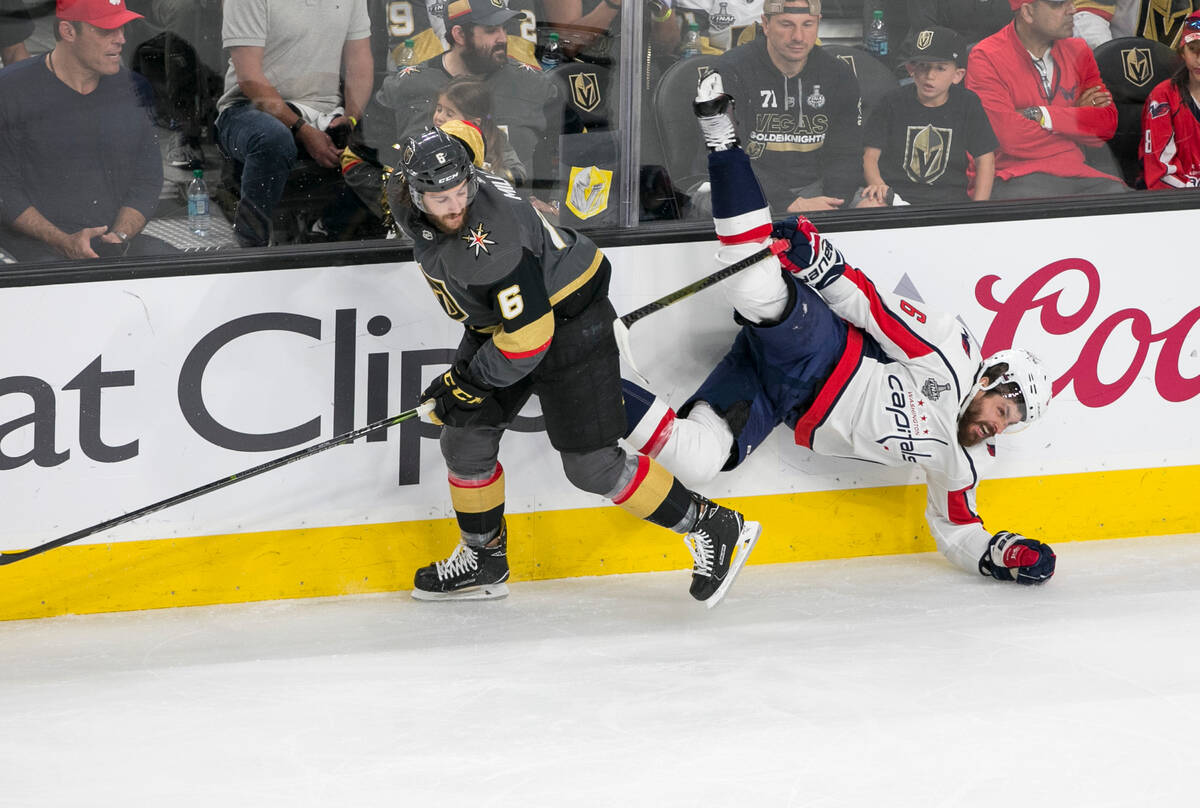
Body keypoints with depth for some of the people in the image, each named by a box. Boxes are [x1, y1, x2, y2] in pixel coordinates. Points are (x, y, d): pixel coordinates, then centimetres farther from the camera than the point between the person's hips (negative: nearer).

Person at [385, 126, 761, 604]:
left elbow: (528, 335, -33)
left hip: (567, 322, -8)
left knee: (590, 464, -7)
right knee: (464, 437, 7)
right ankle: (482, 561, 26)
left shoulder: (494, 240, -37)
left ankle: (711, 529, 5)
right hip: (495, 321, 9)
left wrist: (469, 383, -22)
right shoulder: (405, 198, -12)